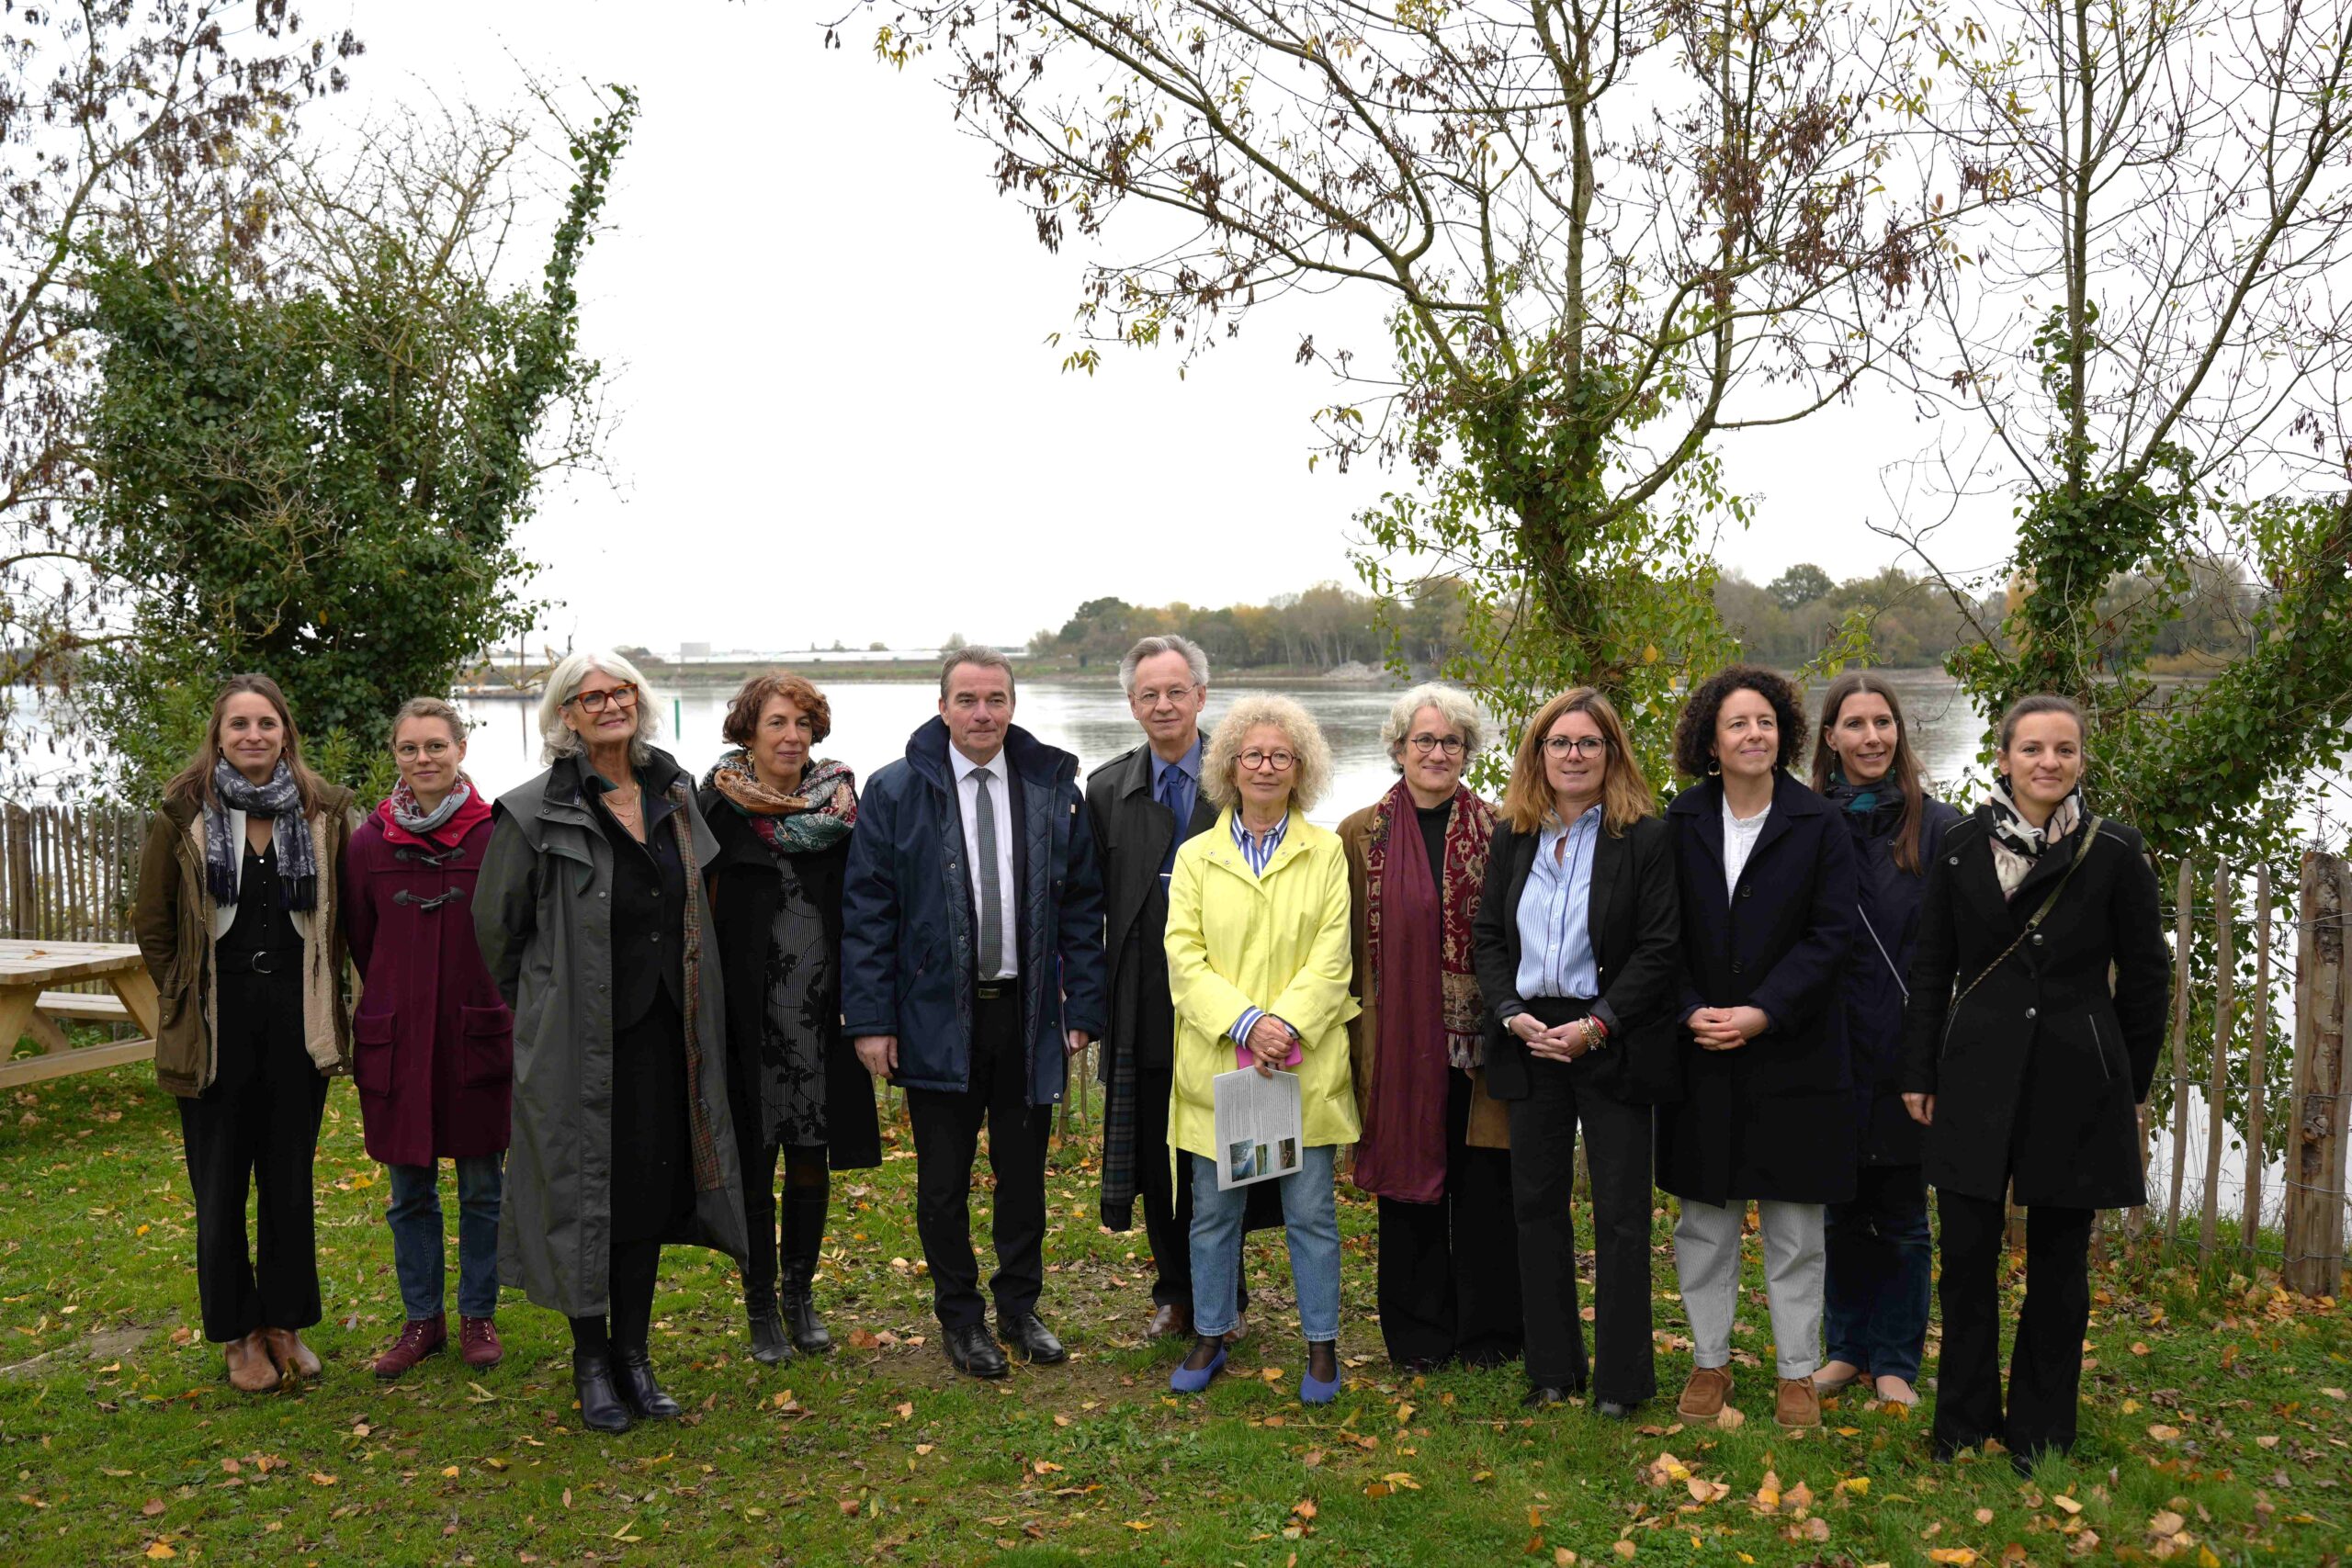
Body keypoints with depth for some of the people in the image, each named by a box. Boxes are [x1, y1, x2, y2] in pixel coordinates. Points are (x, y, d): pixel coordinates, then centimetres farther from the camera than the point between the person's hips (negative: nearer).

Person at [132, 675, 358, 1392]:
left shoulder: (325, 813, 1)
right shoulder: (183, 814, -3)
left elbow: (349, 915, 9)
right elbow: (152, 924, 5)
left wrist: (326, 993, 4)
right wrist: (186, 995, 2)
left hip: (298, 1021, 1)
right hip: (217, 1025, -1)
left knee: (290, 1180, 10)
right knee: (221, 1185, 7)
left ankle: (285, 1323, 25)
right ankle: (239, 1334, 22)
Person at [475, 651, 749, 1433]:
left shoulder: (674, 791, 7)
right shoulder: (536, 811, -9)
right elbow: (496, 922, 0)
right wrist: (538, 1003, 8)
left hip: (662, 1027, 5)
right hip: (578, 1036, -5)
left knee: (654, 1186, 10)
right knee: (587, 1189, 2)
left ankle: (634, 1354, 24)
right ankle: (591, 1361, 18)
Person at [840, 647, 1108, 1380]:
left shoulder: (1054, 789, 2)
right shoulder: (894, 792, -3)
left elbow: (1082, 907, 5)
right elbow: (865, 913, -4)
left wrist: (1083, 1008, -1)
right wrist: (871, 1019, -8)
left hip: (1028, 1013, 2)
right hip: (936, 1015, -2)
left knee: (1024, 1169, 13)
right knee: (944, 1179, 8)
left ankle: (1021, 1307, 31)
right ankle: (960, 1318, 26)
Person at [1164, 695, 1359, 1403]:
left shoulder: (1326, 852, 4)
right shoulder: (1196, 856, 7)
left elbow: (1331, 956, -2)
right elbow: (1183, 956, -2)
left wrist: (1288, 1024, -16)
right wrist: (1244, 1023, -15)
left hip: (1306, 1063, -1)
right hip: (1215, 1061, 1)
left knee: (1311, 1210, 5)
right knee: (1213, 1209, 10)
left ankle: (1322, 1344, 19)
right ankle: (1210, 1337, 26)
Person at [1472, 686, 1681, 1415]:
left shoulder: (1645, 837, -5)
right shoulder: (1512, 838, 8)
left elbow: (1660, 948, -9)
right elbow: (1489, 938, 9)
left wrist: (1597, 1025, -16)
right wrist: (1514, 1015, -6)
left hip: (1613, 1046, -4)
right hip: (1530, 1039, 4)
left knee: (1620, 1212, 2)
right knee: (1537, 1205, 10)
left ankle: (1621, 1378, 15)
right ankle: (1552, 1369, 22)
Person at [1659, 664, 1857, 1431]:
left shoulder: (1819, 826, -3)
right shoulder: (1680, 824, 2)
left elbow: (1830, 935, -8)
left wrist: (1761, 1013, -17)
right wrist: (1691, 1012, -12)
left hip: (1792, 1051, -1)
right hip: (1699, 1053, 2)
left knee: (1793, 1227, 7)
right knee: (1704, 1221, 10)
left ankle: (1798, 1373, 21)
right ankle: (1709, 1362, 25)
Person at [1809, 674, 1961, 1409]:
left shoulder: (1936, 825, -3)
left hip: (1906, 1051, -1)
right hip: (1832, 1046, 1)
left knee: (1903, 1214, 8)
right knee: (1842, 1207, 13)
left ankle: (1895, 1362, 22)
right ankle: (1847, 1348, 28)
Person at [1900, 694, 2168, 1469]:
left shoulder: (2115, 853, -3)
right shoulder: (1962, 848, 1)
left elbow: (2144, 977, 4)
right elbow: (1931, 969, 6)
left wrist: (2134, 1084, 5)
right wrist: (1920, 1072, 5)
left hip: (2076, 1082, -1)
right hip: (1977, 1077, 1)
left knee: (2058, 1261, 9)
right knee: (1967, 1254, 4)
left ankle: (2039, 1434, 25)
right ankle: (1963, 1425, 21)